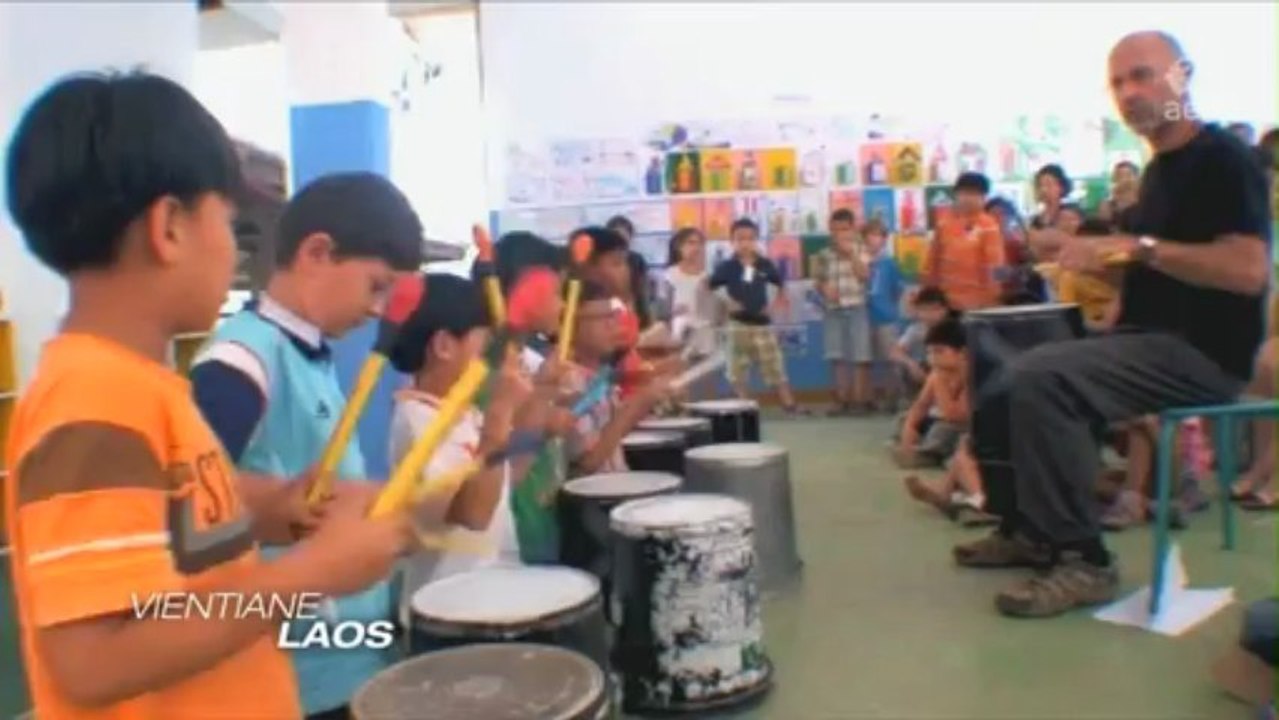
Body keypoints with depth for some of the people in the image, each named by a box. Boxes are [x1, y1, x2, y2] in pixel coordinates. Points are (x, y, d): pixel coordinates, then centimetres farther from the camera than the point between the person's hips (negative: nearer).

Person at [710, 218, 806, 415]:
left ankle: (789, 405, 8)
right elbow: (710, 288, -4)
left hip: (762, 323, 2)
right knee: (738, 370, 3)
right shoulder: (727, 267, -7)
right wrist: (725, 301, -12)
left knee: (775, 367, 4)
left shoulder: (765, 265, 1)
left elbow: (780, 283, 17)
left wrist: (778, 301, 4)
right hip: (738, 324, -1)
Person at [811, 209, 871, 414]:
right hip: (833, 310, 2)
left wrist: (851, 253, -13)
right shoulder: (823, 255, 5)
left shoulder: (860, 251, 1)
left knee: (860, 357, -1)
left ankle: (860, 399, 7)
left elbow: (864, 275, -11)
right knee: (837, 357, 4)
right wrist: (824, 288, -10)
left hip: (856, 308, -2)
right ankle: (842, 399, 13)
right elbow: (817, 280, 10)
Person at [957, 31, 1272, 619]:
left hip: (1201, 351, -10)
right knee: (1011, 376, 9)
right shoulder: (1160, 170, 16)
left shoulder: (1223, 159, -11)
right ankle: (1029, 528, 18)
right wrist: (1087, 252, 8)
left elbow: (1249, 270, -25)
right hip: (1151, 339, 10)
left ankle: (1082, 558, -18)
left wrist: (1139, 246, -27)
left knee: (1039, 378, -28)